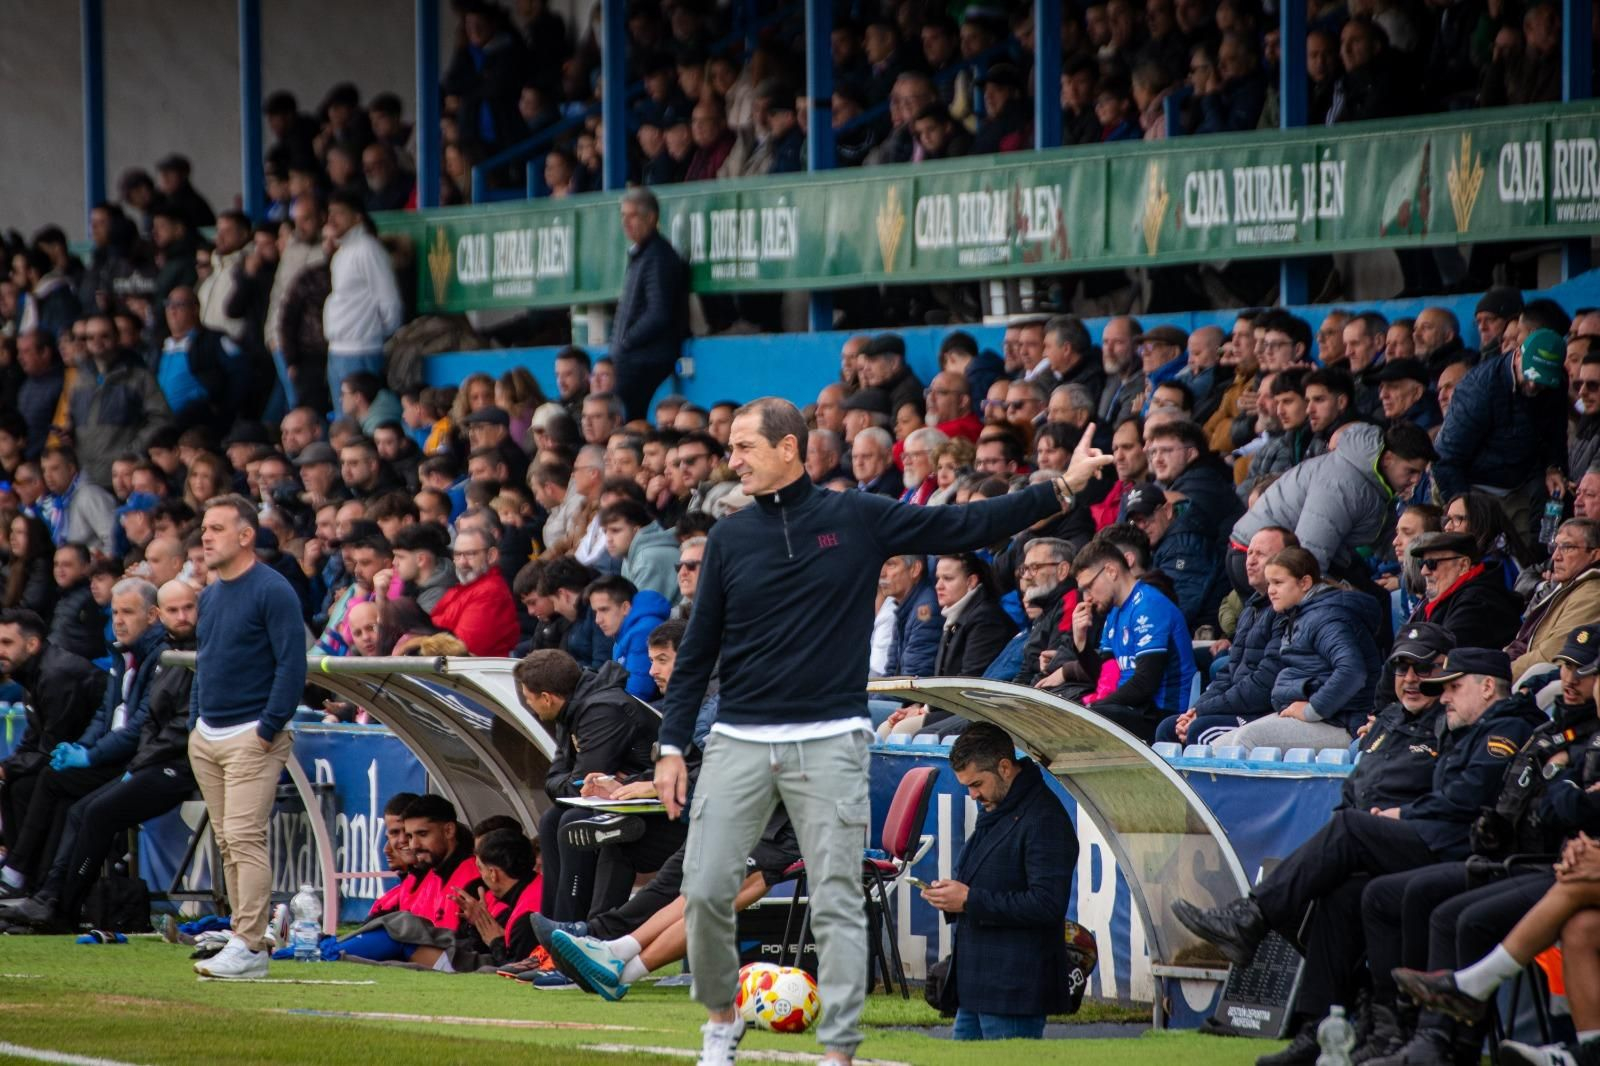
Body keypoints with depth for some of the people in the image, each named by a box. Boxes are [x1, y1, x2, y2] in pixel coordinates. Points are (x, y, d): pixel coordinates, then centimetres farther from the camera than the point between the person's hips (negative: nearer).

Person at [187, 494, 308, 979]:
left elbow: (292, 664, -14)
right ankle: (244, 937, 13)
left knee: (245, 837, -13)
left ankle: (249, 947, -15)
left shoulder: (273, 591, -10)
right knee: (227, 843, 8)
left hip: (251, 737, -8)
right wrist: (194, 722, 15)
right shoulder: (209, 595, 16)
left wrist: (268, 729, -17)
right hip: (206, 738, 8)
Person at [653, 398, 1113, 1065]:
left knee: (837, 902, -3)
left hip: (828, 743, -2)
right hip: (739, 742, 2)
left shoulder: (858, 519, 2)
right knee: (706, 888, -5)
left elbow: (967, 527, 3)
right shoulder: (730, 537, 8)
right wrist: (672, 746, 5)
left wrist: (1064, 489, -3)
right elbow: (698, 650, 11)